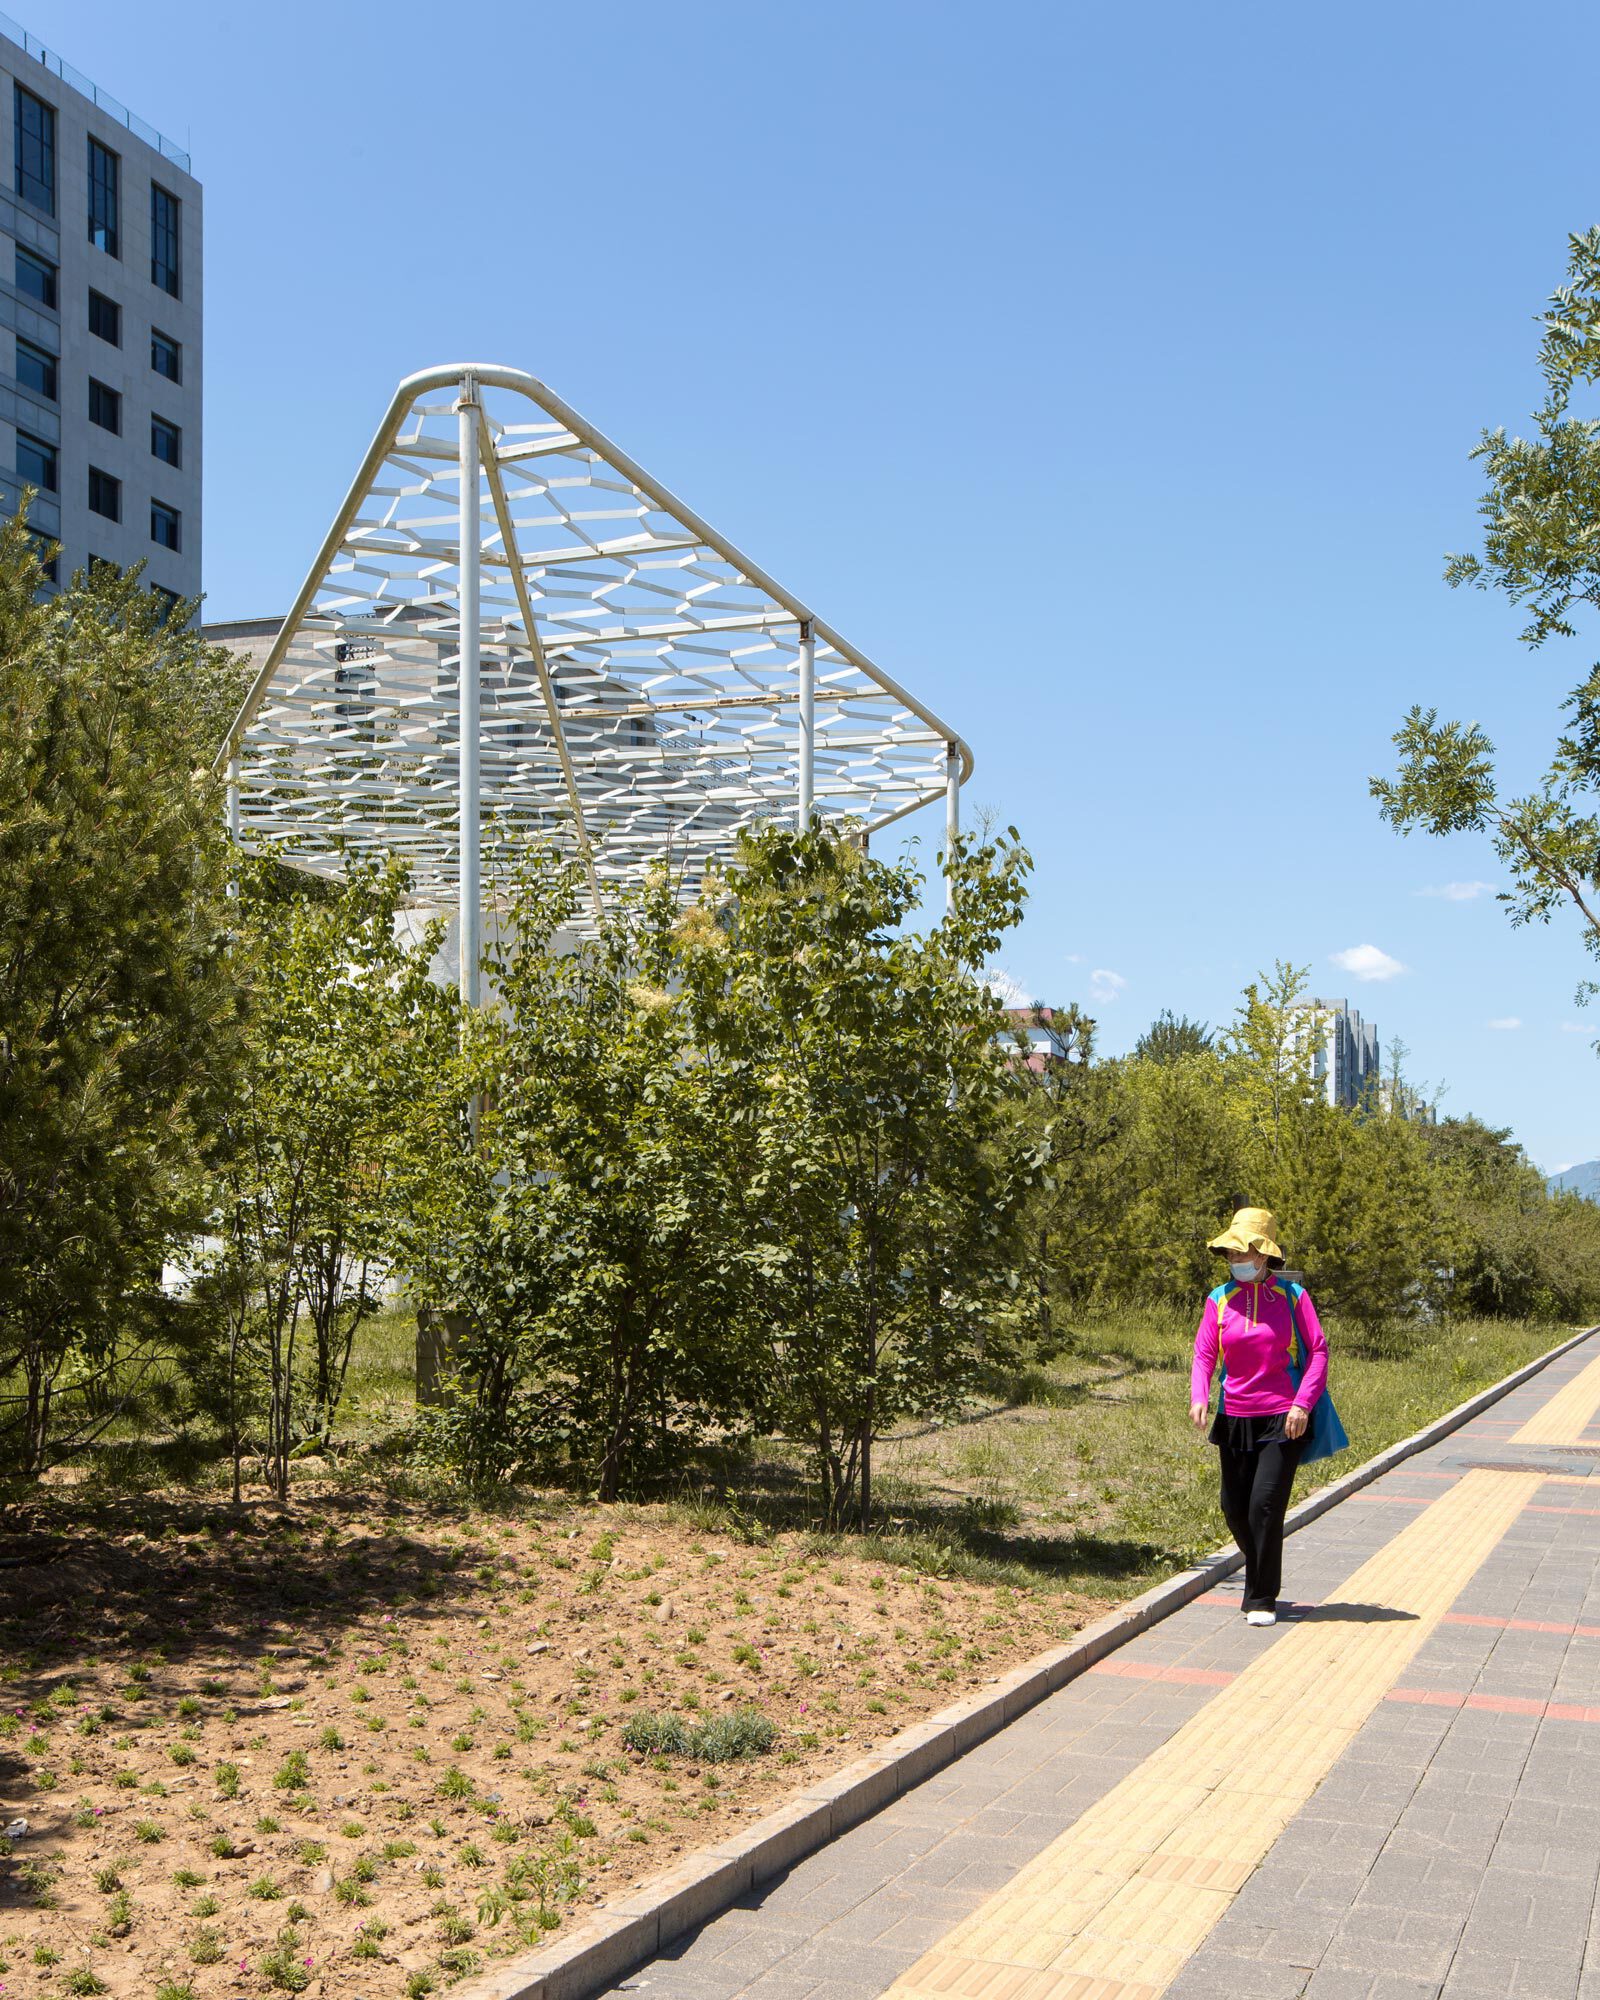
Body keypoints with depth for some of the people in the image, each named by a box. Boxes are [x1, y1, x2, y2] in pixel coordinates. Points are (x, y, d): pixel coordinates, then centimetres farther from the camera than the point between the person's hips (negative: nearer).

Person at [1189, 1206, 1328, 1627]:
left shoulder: (1292, 1296, -3)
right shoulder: (1220, 1299, 4)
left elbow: (1318, 1351, -2)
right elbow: (1204, 1353, 3)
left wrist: (1303, 1404, -13)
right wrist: (1199, 1396, -15)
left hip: (1282, 1419, -4)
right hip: (1234, 1418, 4)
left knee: (1265, 1505, -11)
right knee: (1234, 1508, 9)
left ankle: (1261, 1600, 2)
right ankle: (1262, 1574, 37)